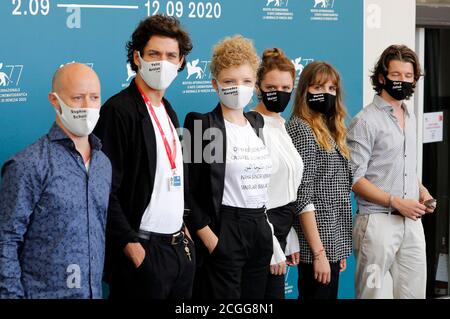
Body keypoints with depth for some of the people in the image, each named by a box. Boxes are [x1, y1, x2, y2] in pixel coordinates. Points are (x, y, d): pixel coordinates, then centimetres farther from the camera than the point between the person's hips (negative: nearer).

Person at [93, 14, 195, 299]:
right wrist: (130, 245, -20)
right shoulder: (119, 110, -12)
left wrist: (182, 227, 13)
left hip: (179, 246, 8)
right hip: (143, 250, -8)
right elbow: (105, 188, -17)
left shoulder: (168, 111, 14)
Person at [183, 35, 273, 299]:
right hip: (223, 233, -7)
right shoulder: (201, 124, -7)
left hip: (261, 230, 7)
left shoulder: (257, 122, 14)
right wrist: (208, 237, -15)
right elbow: (187, 191, -10)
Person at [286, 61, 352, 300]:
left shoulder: (330, 130, 16)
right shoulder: (301, 128, -11)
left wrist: (340, 250, 15)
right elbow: (303, 196, -16)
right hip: (318, 244, -9)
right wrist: (319, 253, -19)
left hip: (334, 242, 9)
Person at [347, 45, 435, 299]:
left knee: (415, 291, 8)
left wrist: (421, 190, 6)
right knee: (372, 292, 2)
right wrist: (396, 202, -16)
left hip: (411, 221, 7)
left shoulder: (410, 118, 14)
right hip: (378, 221, -7)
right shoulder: (366, 121, -9)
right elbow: (354, 179, -13)